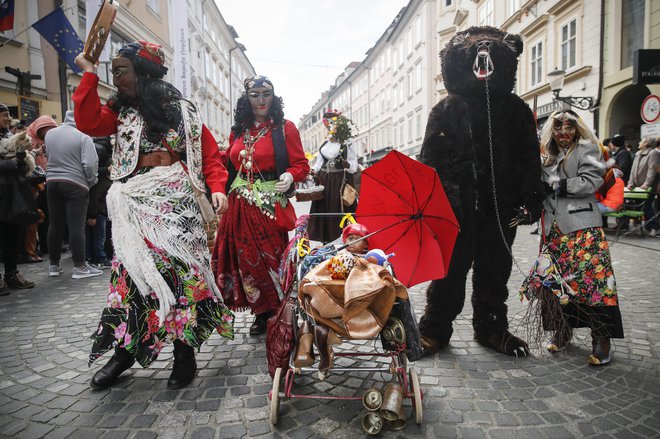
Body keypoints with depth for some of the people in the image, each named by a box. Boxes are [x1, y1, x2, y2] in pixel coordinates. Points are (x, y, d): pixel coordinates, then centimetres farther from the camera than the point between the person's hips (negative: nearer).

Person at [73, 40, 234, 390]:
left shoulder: (182, 111, 5)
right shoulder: (120, 111, 13)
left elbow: (210, 155, 4)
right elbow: (89, 123, -6)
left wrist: (217, 188, -11)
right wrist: (88, 75, -3)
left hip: (176, 202, -3)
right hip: (135, 204, 3)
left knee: (181, 271, -4)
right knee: (132, 271, 1)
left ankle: (184, 353, 5)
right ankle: (125, 351, 14)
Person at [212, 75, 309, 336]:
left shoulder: (285, 128, -1)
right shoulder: (238, 130, 14)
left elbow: (301, 165, -3)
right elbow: (228, 162, 25)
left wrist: (290, 176, -23)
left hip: (271, 205, -5)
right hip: (241, 206, 5)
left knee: (272, 259, -2)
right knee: (247, 259, 7)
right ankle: (262, 313, 22)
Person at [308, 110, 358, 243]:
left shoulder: (347, 144, 0)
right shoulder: (325, 144, 14)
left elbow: (354, 163, -2)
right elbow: (319, 161, 14)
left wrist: (347, 164, -23)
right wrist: (313, 170, -3)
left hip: (341, 181, -4)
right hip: (324, 180, 4)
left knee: (339, 209, -6)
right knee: (324, 208, 3)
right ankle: (326, 240, 11)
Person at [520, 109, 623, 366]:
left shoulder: (587, 149, 4)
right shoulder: (549, 157, 19)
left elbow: (592, 180, -10)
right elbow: (543, 187, 21)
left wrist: (558, 186, -10)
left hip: (582, 227, -5)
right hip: (554, 227, 5)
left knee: (591, 277, -11)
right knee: (555, 279, 5)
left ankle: (602, 339, -4)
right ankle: (562, 330, 18)